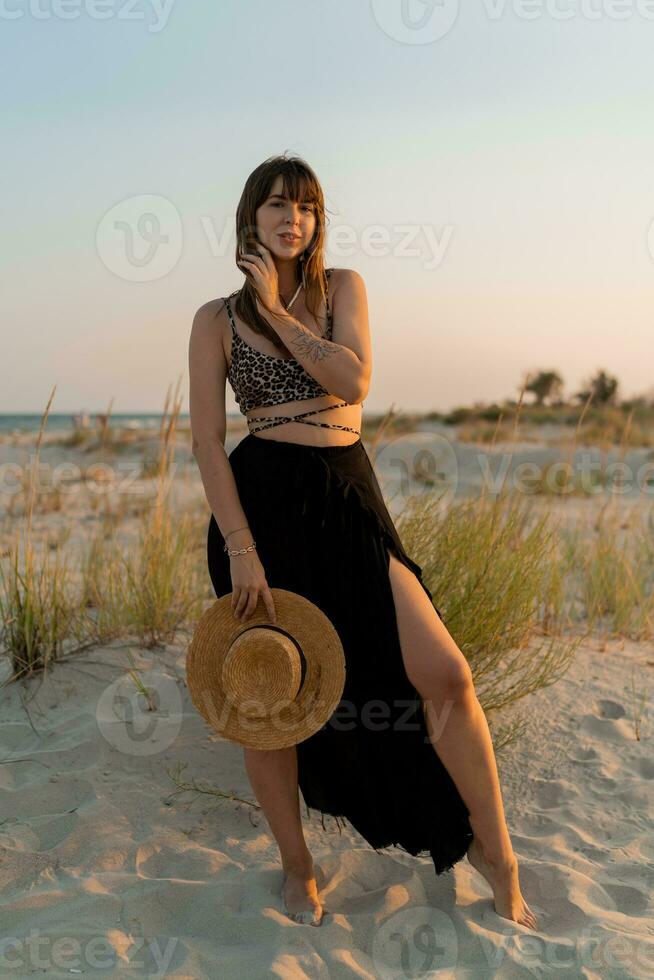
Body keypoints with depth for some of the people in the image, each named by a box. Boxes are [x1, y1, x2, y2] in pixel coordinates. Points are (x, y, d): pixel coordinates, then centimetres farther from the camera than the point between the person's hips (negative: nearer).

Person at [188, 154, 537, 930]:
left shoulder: (343, 287, 9)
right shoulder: (216, 318, 3)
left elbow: (353, 382, -9)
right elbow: (206, 440, -4)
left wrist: (275, 307, -6)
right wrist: (240, 549, -13)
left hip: (349, 502, 2)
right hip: (259, 502, -1)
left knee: (445, 675, -8)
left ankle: (494, 851, 13)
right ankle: (296, 865, 30)